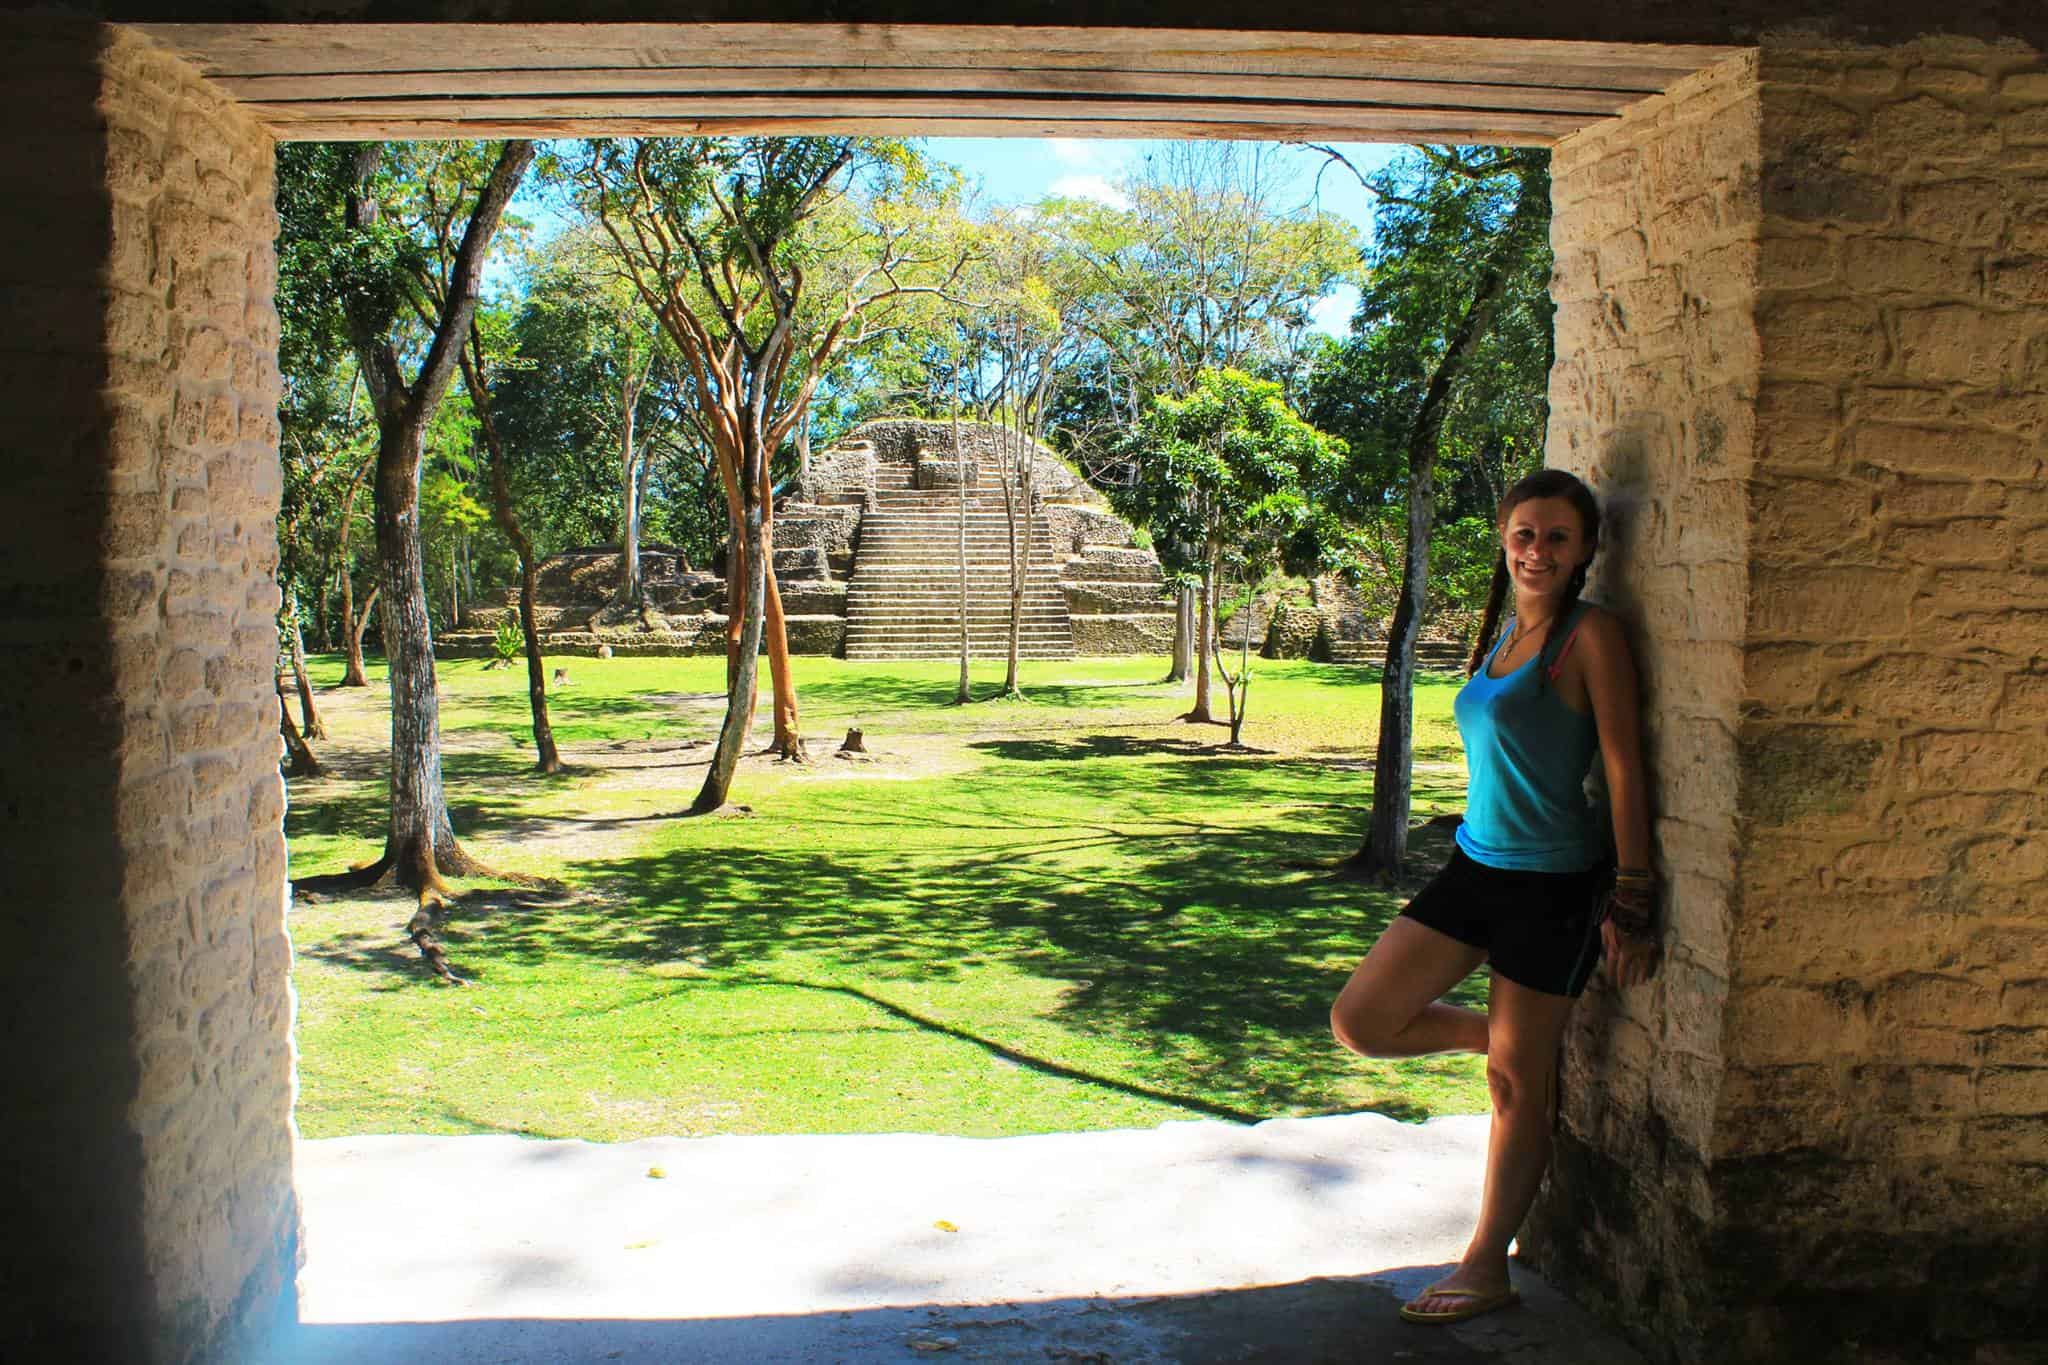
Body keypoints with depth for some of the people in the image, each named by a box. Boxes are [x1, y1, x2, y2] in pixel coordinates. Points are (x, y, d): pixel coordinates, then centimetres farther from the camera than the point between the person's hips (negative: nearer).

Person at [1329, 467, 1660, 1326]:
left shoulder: (1589, 636, -12)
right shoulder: (1502, 636, 10)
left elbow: (1624, 772, -14)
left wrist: (1629, 903, -15)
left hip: (1553, 884, -7)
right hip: (1474, 866, 7)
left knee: (1517, 1085, 6)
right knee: (1360, 1021, 4)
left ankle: (1486, 1269, 22)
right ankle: (1499, 1031, 29)